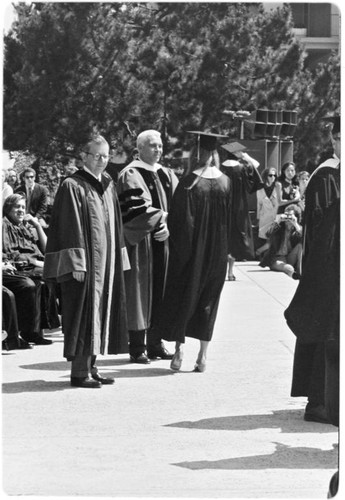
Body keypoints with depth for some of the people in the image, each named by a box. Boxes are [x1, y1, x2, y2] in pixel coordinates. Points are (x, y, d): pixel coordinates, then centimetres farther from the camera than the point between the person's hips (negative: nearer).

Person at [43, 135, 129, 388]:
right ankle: (80, 371, -3)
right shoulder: (73, 187, -9)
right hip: (85, 261, -8)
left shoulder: (108, 186, 14)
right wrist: (77, 264, -19)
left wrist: (118, 260, 14)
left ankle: (91, 366, 15)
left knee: (101, 310, 9)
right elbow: (70, 227, -14)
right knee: (84, 312, -6)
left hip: (106, 262, 8)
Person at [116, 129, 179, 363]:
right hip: (141, 241, -6)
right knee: (140, 290, -3)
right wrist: (161, 219, -19)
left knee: (161, 291, 8)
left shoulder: (167, 175, 14)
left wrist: (168, 225, -11)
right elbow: (135, 209, -16)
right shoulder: (131, 175, -6)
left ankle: (155, 343, 15)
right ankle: (137, 347, 0)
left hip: (163, 240, 6)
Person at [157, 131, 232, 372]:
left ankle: (179, 347, 4)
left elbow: (179, 219, -12)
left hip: (191, 251, -3)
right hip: (217, 252, 3)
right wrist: (229, 249, 10)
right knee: (209, 300, 12)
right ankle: (203, 354, 10)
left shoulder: (189, 183, -13)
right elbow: (232, 219, 2)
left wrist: (179, 249, -3)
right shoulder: (227, 183, -3)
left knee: (182, 297, 10)